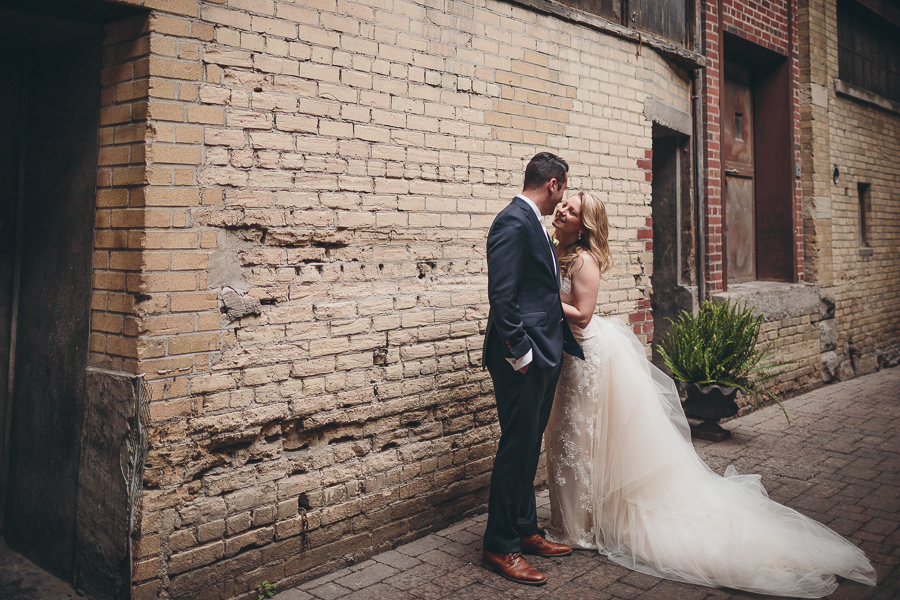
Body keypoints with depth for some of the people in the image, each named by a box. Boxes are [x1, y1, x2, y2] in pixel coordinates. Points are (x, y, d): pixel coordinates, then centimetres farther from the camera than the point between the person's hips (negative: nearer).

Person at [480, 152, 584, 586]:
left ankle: (525, 531, 30)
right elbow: (502, 295, -21)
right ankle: (499, 547, 10)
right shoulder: (513, 222, -15)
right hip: (523, 359, -10)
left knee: (528, 448, 17)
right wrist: (519, 353, -20)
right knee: (516, 449, -2)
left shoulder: (531, 222, 17)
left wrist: (558, 346, 17)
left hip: (542, 357, 10)